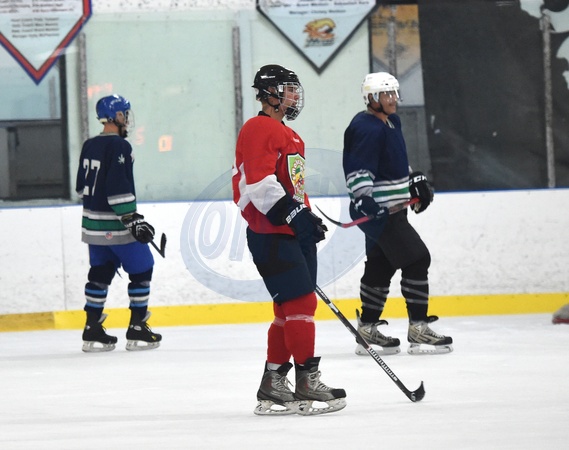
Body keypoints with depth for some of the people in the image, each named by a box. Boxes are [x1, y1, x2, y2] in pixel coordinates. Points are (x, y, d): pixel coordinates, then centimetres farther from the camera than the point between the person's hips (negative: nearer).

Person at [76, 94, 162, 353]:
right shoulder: (119, 146, -16)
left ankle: (92, 331, 12)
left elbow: (82, 185, 18)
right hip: (116, 226, -8)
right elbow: (118, 188, -23)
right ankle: (137, 330, 3)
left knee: (100, 273, 13)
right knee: (141, 270, 3)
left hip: (93, 224, 8)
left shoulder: (89, 146, 10)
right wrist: (132, 219, -22)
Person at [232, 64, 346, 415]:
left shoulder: (289, 135, 23)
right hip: (271, 234, -11)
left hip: (294, 232, 11)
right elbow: (258, 182, -22)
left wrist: (309, 218, 23)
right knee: (301, 303, -13)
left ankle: (273, 386, 14)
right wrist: (293, 213, -26)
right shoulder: (258, 129, -11)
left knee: (290, 309, 10)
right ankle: (307, 385, -11)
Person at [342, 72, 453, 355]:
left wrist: (415, 181, 25)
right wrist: (364, 199, -36)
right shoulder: (367, 128, -18)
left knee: (381, 266, 14)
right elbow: (358, 171, -26)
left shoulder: (392, 122, 14)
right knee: (416, 259, -13)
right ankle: (418, 330, -12)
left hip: (392, 207, 11)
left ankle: (367, 330, 20)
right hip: (377, 209, -11)